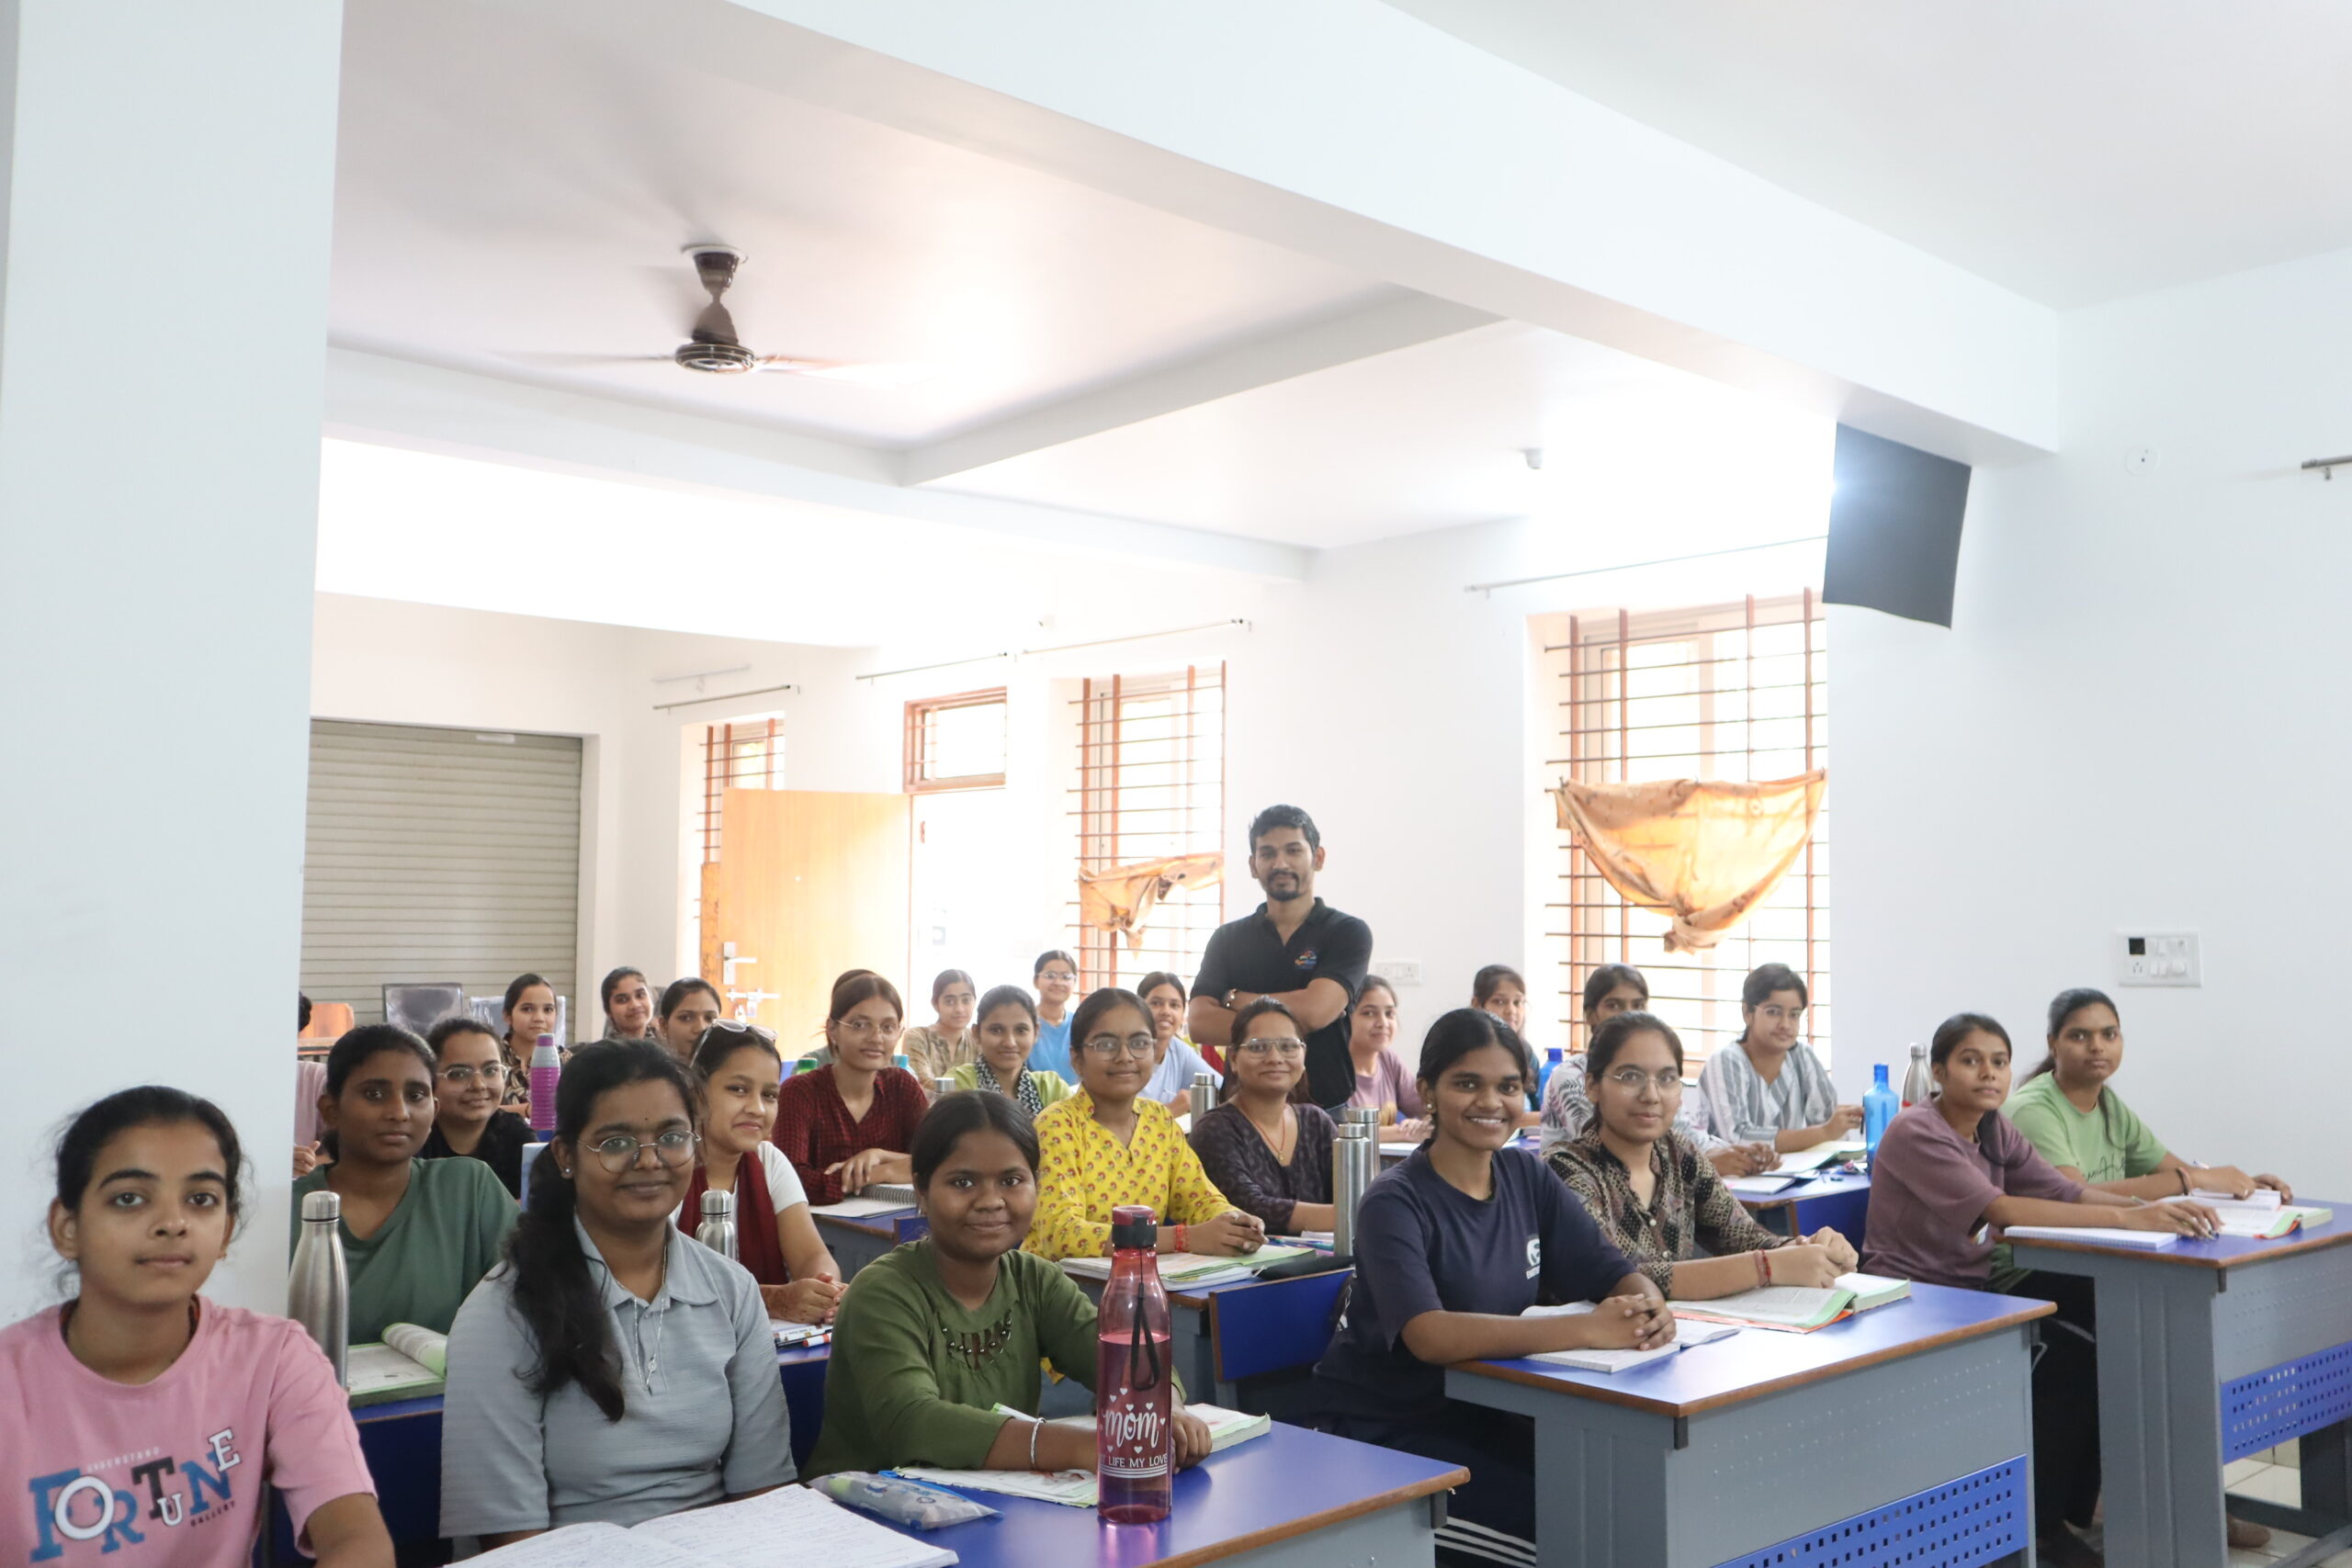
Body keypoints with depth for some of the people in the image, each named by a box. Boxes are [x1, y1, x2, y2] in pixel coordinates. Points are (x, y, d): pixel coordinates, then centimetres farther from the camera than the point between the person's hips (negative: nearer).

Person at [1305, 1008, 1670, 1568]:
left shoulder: (1527, 1176, 4)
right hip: (1378, 1431, -6)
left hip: (1480, 1414, 6)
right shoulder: (1396, 1202, -16)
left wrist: (1648, 1309, -24)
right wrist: (1589, 1328, -37)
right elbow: (1429, 1336, -31)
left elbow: (1616, 1274, 1)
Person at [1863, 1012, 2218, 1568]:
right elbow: (2000, 1208, -30)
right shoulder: (1916, 1133, -19)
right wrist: (2125, 1218, -36)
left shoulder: (1994, 1130, 7)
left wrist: (2152, 1209, -22)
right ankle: (2039, 1520, -3)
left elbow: (2065, 1191, -4)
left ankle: (2055, 1514, 2)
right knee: (2070, 1352, -22)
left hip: (1974, 1288, 8)